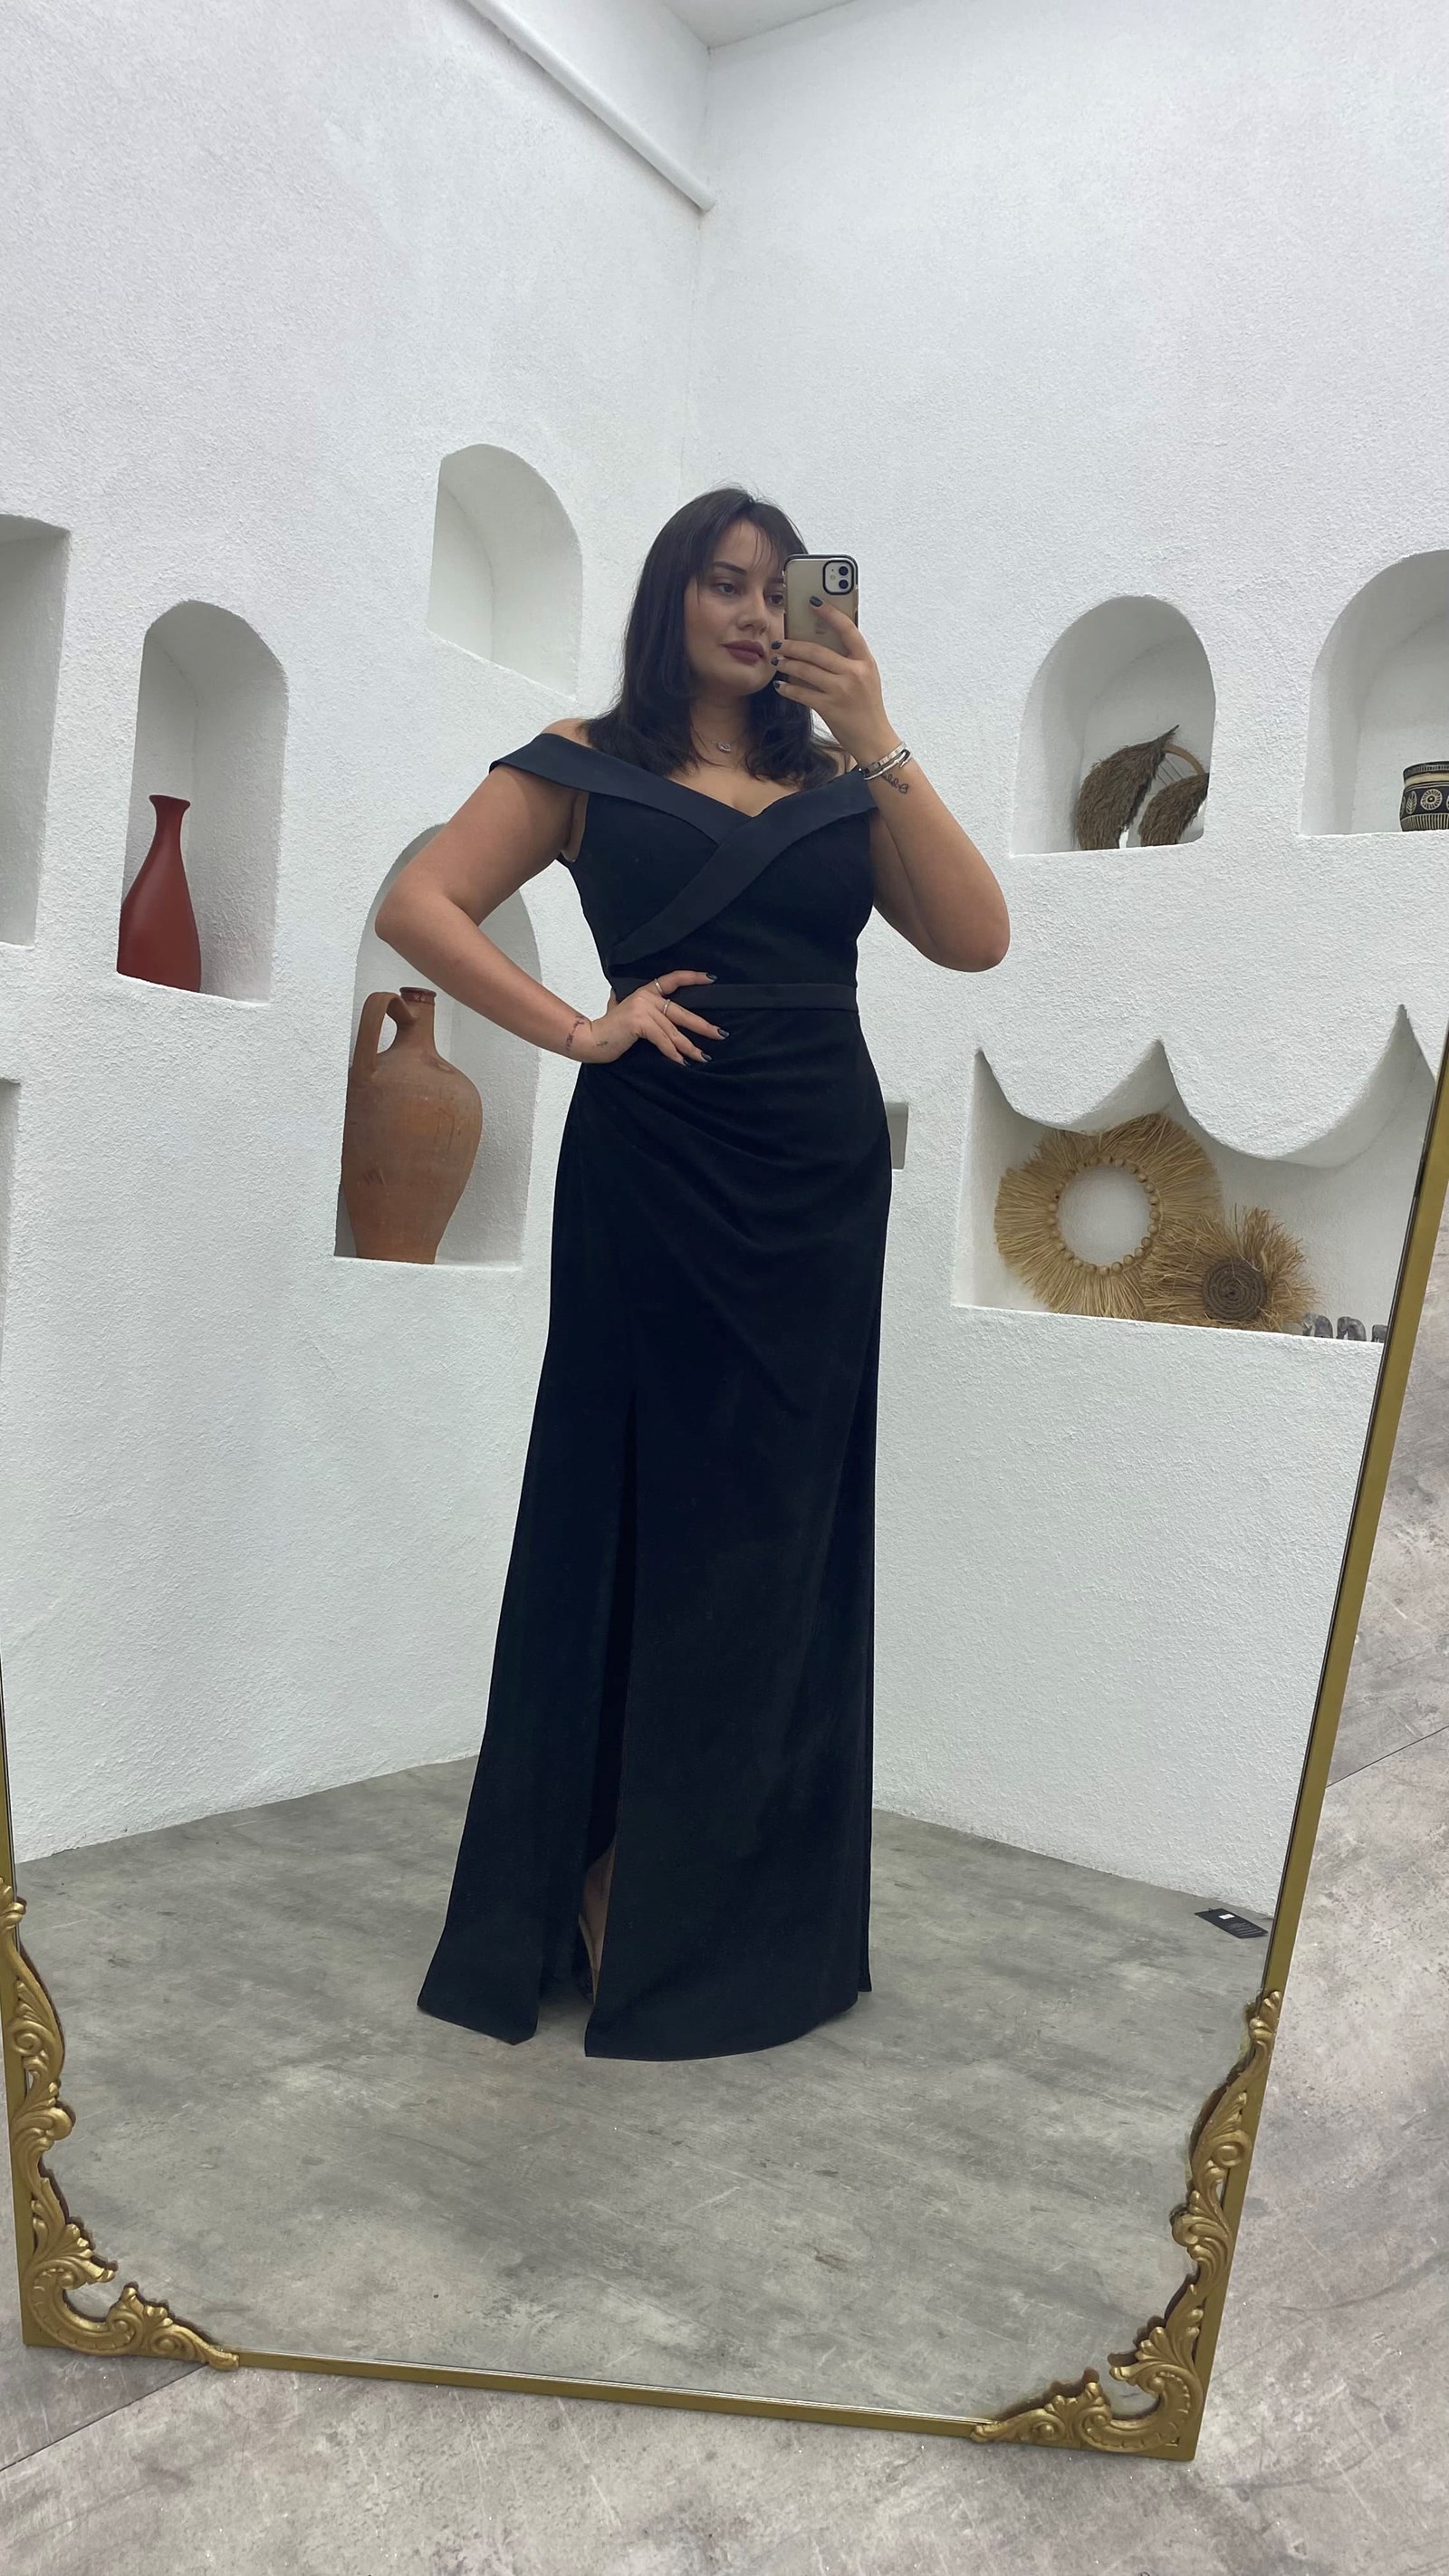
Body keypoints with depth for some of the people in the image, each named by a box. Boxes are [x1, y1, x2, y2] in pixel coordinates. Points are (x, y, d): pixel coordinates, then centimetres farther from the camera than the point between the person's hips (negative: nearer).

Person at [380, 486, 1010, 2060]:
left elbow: (975, 938, 0)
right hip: (654, 1179, -3)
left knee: (784, 1531, 9)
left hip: (821, 1187, 4)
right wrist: (580, 1032, -12)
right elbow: (418, 906, -5)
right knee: (638, 1516, 4)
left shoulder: (839, 781, 13)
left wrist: (879, 745, -6)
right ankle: (615, 1893, 21)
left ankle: (754, 1913, 26)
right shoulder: (587, 763, 6)